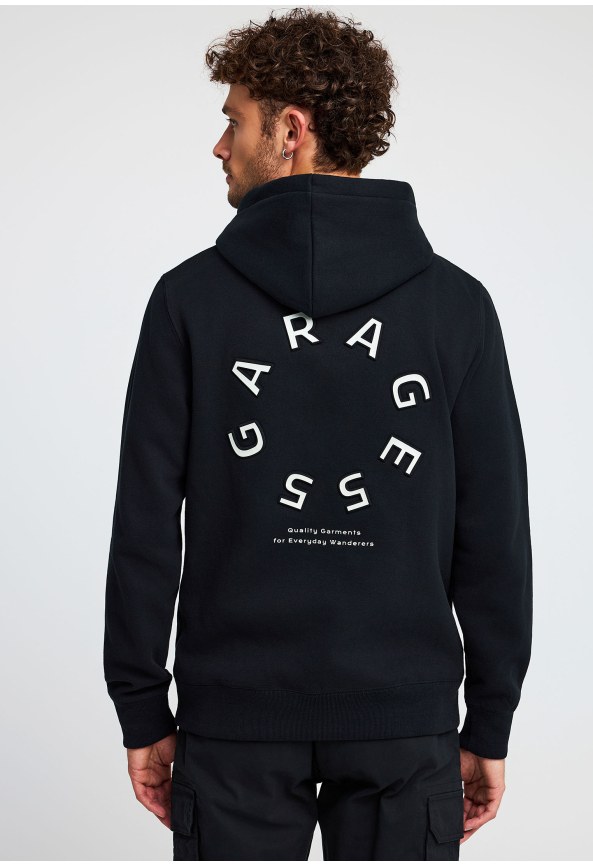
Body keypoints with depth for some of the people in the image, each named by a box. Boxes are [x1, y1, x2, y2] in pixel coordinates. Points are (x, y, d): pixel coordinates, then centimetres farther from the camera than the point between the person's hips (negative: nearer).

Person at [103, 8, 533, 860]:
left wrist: (144, 712, 4)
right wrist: (489, 726, 6)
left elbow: (146, 525, -5)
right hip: (406, 718, 1)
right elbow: (495, 534, -2)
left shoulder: (192, 297, -5)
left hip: (236, 723, 0)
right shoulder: (456, 304, -2)